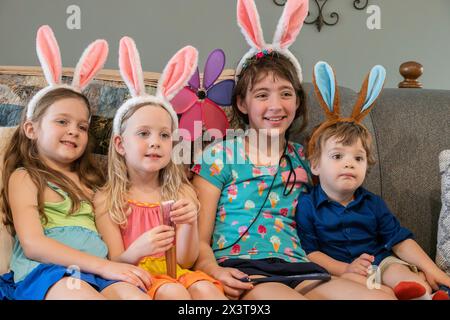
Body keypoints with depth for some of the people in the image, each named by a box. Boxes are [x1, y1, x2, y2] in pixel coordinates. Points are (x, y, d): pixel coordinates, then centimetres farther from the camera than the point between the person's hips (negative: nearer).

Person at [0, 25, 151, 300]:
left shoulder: (87, 180, 28)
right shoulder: (24, 177, 10)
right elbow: (33, 244, -6)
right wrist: (103, 266, -15)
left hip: (100, 271, 4)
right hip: (45, 270, -4)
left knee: (132, 293, -31)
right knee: (75, 290, -39)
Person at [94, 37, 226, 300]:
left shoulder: (181, 194, 7)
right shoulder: (107, 200, 0)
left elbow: (185, 261, 4)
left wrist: (189, 225, -17)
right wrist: (137, 251, -25)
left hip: (175, 272, 3)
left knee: (204, 287, -30)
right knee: (173, 291, -33)